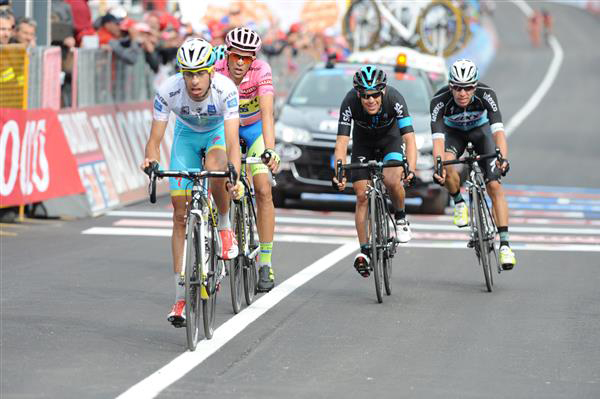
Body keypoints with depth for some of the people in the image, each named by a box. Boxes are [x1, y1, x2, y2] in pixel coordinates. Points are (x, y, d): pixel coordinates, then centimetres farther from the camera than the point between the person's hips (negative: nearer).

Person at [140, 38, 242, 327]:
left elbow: (232, 142, -41)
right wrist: (150, 161, -49)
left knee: (215, 169, -37)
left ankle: (225, 227, -6)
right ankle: (180, 296, 1)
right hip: (187, 133, 2)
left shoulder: (225, 89, -36)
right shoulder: (168, 91, -31)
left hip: (218, 131, -2)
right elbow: (155, 139, -27)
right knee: (180, 214, -5)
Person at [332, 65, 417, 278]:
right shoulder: (350, 101, -32)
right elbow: (342, 141, -34)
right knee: (362, 196, -7)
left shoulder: (394, 98, -34)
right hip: (363, 142, 1)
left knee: (392, 180, -28)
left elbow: (409, 138, -38)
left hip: (390, 139, -1)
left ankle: (401, 218, 1)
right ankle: (364, 250, 4)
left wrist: (410, 169, -53)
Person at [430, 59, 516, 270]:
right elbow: (438, 137, -42)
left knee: (494, 186, -15)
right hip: (454, 132, 0)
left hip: (480, 129, 0)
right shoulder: (440, 100, -35)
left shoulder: (486, 94, -34)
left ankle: (504, 244, -13)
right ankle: (459, 203, -4)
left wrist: (503, 158, -60)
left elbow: (498, 130, -43)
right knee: (447, 164, -33)